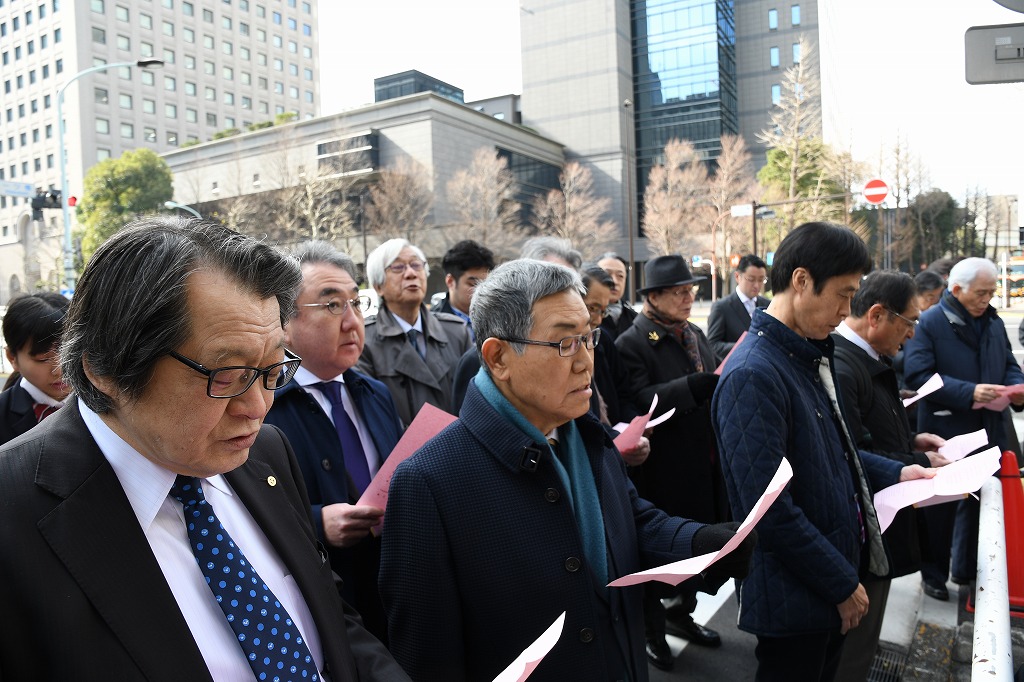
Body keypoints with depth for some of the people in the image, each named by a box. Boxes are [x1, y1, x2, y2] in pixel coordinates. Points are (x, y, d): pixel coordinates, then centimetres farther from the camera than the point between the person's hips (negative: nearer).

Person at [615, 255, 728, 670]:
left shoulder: (695, 335, 11)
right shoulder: (632, 344, -14)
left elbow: (707, 395, 15)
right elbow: (639, 402, -26)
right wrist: (700, 384, -33)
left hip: (705, 466, 7)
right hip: (664, 471, -7)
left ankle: (682, 614, 42)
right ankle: (652, 631, 29)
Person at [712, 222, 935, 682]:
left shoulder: (809, 356, 6)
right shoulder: (753, 375, -26)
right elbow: (772, 510, -26)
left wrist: (894, 473, 9)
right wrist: (843, 584, -17)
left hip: (833, 584, 9)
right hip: (795, 597, -9)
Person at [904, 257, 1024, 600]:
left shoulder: (994, 323, 11)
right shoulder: (929, 323, -11)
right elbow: (918, 374, -19)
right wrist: (969, 393, -25)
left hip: (988, 432, 7)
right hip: (945, 436, -6)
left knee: (980, 504, 16)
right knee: (939, 509, 6)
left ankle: (966, 569, 33)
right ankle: (933, 573, 22)